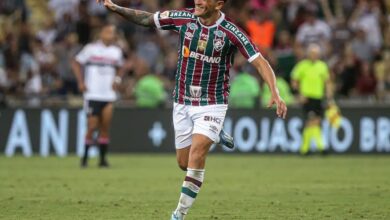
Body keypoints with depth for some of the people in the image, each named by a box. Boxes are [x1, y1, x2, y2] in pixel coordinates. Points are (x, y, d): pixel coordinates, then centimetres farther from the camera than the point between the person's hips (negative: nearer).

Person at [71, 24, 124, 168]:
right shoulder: (91, 49, -2)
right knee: (92, 126, -4)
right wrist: (81, 82, -5)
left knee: (105, 127, -2)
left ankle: (102, 158, 4)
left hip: (108, 95, 3)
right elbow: (76, 63, 4)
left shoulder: (116, 51, 10)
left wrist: (117, 79, 7)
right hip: (92, 94, -3)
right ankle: (85, 156, 12)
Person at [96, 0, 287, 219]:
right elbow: (146, 18, 4)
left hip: (212, 104, -4)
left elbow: (260, 61, -18)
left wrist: (275, 92, -32)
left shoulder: (231, 32, -17)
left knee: (197, 153, -21)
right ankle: (214, 135, 41)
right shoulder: (184, 18, -7)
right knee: (184, 162, 9)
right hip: (183, 102, 4)